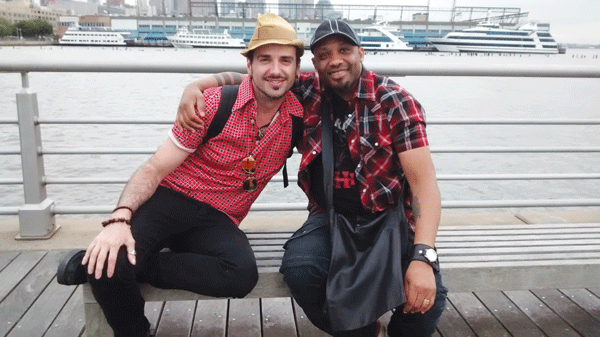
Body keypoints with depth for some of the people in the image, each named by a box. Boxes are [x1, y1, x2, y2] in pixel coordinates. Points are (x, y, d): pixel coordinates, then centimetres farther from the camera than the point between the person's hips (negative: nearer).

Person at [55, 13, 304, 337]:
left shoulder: (298, 116, -1)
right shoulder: (214, 102, -9)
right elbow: (155, 168, -10)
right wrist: (120, 217, -27)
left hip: (218, 220, 3)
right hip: (170, 199, -2)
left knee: (242, 274, -32)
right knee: (112, 263, -32)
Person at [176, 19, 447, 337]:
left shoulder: (396, 102, -10)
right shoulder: (309, 90, 0)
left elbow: (424, 181, -16)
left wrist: (423, 256, -28)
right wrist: (197, 85, -9)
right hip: (331, 215, 3)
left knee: (427, 297, -25)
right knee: (298, 268, -27)